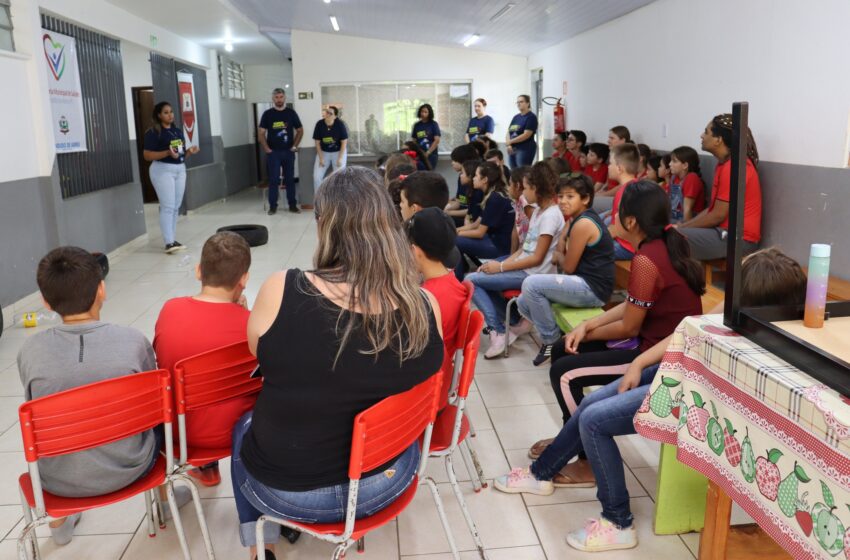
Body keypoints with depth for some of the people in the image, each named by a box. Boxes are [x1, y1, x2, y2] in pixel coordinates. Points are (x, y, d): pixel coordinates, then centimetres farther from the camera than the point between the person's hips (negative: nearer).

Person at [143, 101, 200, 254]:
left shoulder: (178, 131, 15)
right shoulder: (153, 132, -7)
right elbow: (147, 155, -12)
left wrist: (189, 151, 0)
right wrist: (167, 153, -23)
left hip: (180, 169, 7)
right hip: (162, 170, -7)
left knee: (176, 207, 7)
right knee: (167, 207, -12)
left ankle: (172, 239, 14)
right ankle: (169, 242, -13)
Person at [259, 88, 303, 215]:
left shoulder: (291, 113, 5)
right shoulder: (267, 114, 1)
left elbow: (300, 130, 10)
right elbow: (261, 133, 1)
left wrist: (295, 146, 1)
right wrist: (266, 149, -7)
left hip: (288, 152, 1)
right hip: (273, 152, -1)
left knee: (290, 179, 5)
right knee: (273, 179, 0)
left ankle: (293, 205, 11)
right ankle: (273, 206, 5)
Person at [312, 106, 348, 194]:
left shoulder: (340, 124, -18)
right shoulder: (319, 124, -13)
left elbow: (344, 142, -13)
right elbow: (317, 142, -5)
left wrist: (340, 158, -16)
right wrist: (321, 158, -9)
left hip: (339, 152, -2)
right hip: (323, 152, 2)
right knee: (316, 176, -5)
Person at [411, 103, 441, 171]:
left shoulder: (433, 124, 0)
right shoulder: (417, 125, 9)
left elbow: (437, 140, -6)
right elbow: (414, 140, 11)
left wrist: (428, 153, -11)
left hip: (431, 154, -3)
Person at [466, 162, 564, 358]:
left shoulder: (550, 215, -17)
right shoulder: (538, 210, 12)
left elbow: (537, 258, -19)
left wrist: (501, 267, -15)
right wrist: (502, 263, 0)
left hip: (533, 274, -10)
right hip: (524, 268, 10)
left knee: (471, 280, -10)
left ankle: (498, 331, -6)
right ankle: (507, 323, 7)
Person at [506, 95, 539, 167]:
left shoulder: (531, 117, -4)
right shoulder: (516, 117, 17)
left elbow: (526, 135, -14)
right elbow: (508, 133, 13)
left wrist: (510, 141, -10)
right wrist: (509, 145, -6)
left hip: (525, 150, -7)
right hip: (512, 150, 7)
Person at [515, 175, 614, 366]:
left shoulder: (583, 224, -18)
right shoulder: (578, 219, 14)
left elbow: (568, 267, -12)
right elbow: (560, 252, 9)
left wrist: (557, 256, 6)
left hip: (593, 289, -10)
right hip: (584, 284, 10)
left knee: (531, 284, -20)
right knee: (524, 303, 12)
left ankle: (552, 340, -6)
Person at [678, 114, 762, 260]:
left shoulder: (732, 167, -18)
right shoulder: (725, 163, 15)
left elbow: (718, 215, -18)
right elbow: (712, 208, 15)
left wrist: (683, 227, -7)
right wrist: (683, 225, 5)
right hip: (726, 231, 10)